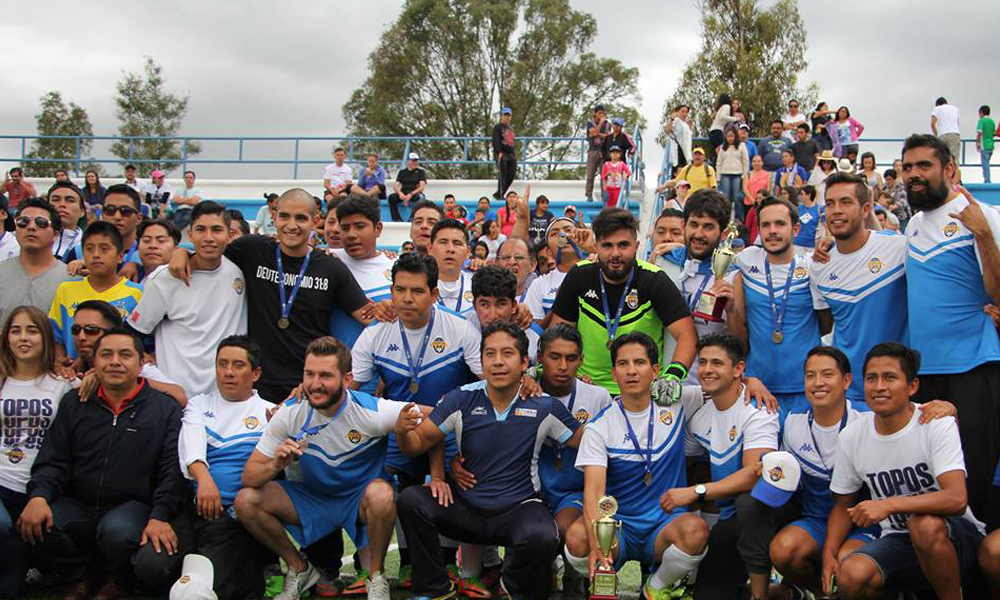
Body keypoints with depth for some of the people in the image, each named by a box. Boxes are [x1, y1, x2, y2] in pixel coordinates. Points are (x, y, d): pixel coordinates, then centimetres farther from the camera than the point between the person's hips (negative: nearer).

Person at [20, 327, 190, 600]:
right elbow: (52, 461, 7)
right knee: (36, 524, -25)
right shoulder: (74, 403, 14)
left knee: (117, 530, -35)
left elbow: (173, 470, -5)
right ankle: (83, 576, 5)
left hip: (134, 506, -3)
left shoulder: (165, 409, 3)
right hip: (78, 506, 3)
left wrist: (160, 516, -19)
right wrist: (39, 496, -13)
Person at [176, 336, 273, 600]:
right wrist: (203, 477, -26)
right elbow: (191, 442, -4)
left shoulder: (270, 413, 11)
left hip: (234, 516, -3)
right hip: (191, 506, 3)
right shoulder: (199, 404, 16)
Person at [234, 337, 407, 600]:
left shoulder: (372, 411, -23)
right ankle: (299, 569, 6)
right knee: (246, 501, -18)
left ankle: (377, 577, -9)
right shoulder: (290, 414, -14)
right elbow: (249, 477, -12)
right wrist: (275, 466, -34)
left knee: (380, 494, -37)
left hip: (360, 499, -3)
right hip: (311, 497, 3)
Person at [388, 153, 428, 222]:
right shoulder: (402, 172, 18)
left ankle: (412, 219, -42)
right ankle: (397, 219, -29)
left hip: (415, 194, -2)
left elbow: (422, 187, -4)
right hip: (403, 194, 2)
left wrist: (411, 194, -19)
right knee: (391, 197, -27)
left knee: (420, 198, -38)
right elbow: (395, 185, 8)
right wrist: (400, 193, -16)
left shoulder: (421, 172, 9)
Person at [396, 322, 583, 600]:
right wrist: (402, 431, -24)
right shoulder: (461, 400, -4)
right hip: (466, 507, 2)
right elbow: (418, 444, -3)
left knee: (543, 537, -33)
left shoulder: (544, 406, -6)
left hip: (519, 508, -1)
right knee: (410, 500, -22)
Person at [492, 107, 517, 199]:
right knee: (502, 174, -12)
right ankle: (500, 195, -10)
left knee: (511, 175, 0)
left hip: (511, 155, 7)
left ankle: (498, 194, 7)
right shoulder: (497, 127, 0)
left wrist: (515, 153, 17)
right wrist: (499, 152, -23)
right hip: (501, 154, -7)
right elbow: (495, 141, -11)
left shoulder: (511, 129, 24)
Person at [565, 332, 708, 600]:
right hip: (617, 527, -1)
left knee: (695, 530, -33)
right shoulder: (599, 427, -6)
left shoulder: (677, 404, 2)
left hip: (666, 526, 1)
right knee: (577, 537, -33)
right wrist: (598, 545, -34)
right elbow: (594, 490, -18)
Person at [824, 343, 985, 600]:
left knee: (925, 524, -36)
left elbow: (956, 500, -27)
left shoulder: (938, 425, -14)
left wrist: (889, 504, -37)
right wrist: (829, 554, -8)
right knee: (851, 577, -26)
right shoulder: (851, 436, -1)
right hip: (898, 541, 3)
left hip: (956, 538, -3)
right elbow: (843, 505, 9)